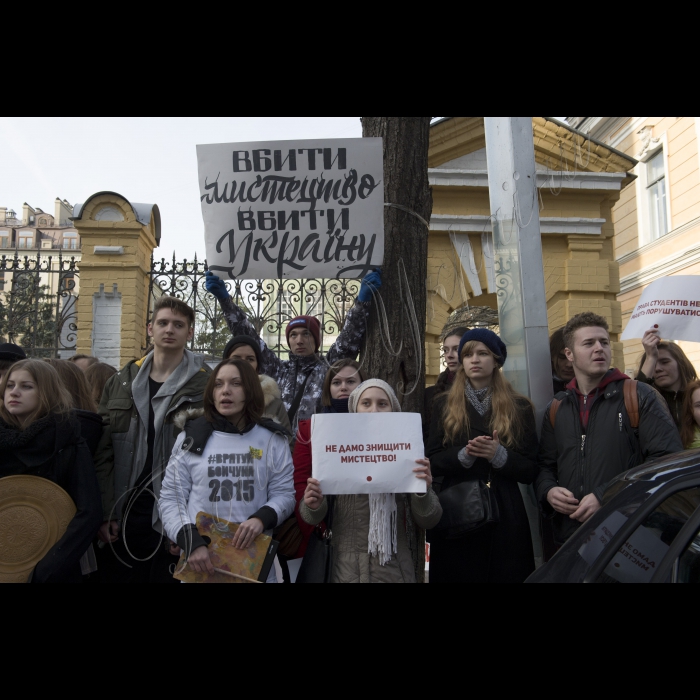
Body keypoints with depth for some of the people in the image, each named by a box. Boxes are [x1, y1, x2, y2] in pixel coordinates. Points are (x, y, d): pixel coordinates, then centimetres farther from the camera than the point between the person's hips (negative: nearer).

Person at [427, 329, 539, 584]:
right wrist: (463, 455, -17)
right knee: (458, 575, 7)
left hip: (504, 517, 0)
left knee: (505, 576, 6)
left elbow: (530, 470, 1)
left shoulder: (519, 407, 4)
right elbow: (433, 462, 1)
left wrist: (499, 455, -18)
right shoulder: (445, 406, 6)